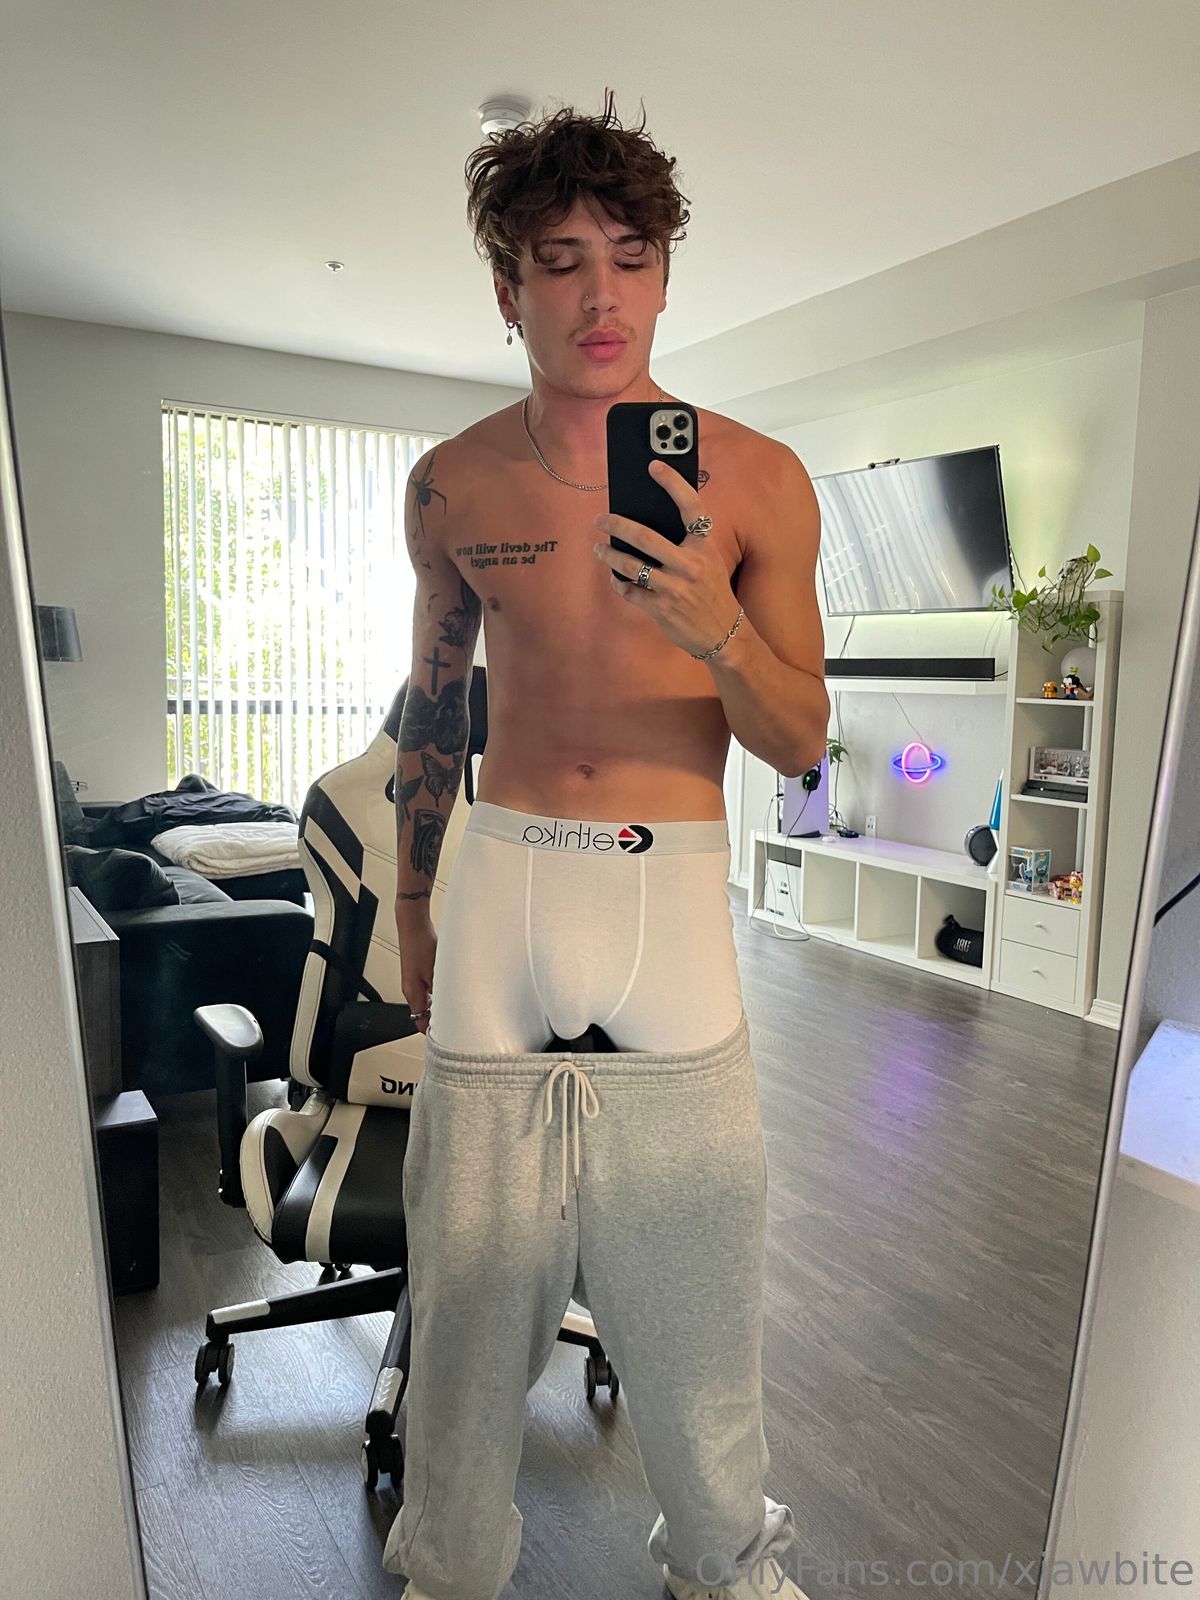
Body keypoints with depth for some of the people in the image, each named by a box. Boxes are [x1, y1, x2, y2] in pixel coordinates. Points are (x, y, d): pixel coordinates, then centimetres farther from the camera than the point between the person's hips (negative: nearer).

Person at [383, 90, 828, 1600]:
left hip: (674, 898, 0)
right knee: (471, 1263, 10)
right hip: (501, 891, 1)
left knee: (692, 1271, 11)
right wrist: (411, 912, 18)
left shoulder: (758, 480, -1)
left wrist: (716, 627, -22)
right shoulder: (453, 484, 4)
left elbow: (802, 744, 0)